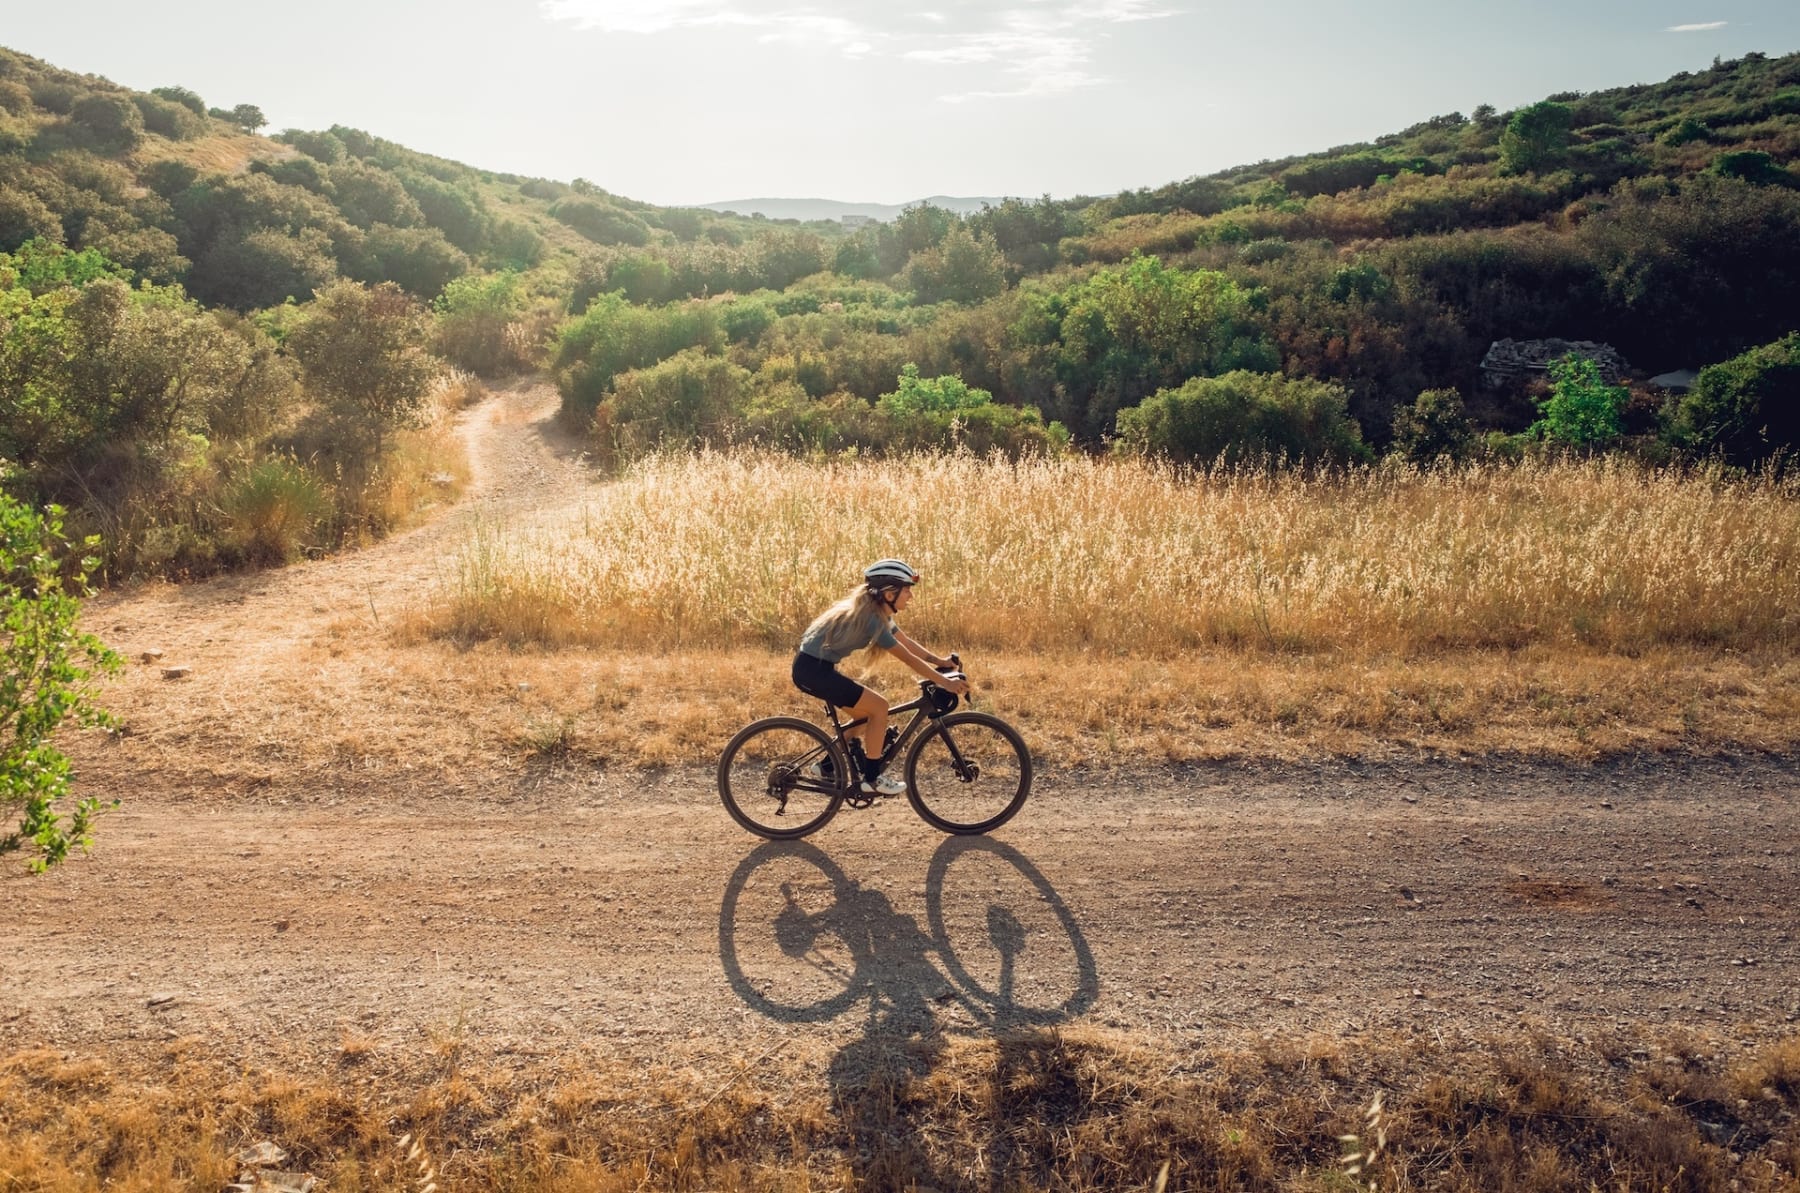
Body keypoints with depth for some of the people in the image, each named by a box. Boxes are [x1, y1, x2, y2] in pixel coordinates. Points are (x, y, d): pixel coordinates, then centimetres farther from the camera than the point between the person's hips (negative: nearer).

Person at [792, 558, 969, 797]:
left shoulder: (878, 612, 8)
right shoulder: (871, 618, -20)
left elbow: (907, 642, 15)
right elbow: (907, 657, -20)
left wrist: (940, 661, 9)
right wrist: (944, 681, -17)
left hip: (814, 668, 10)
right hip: (813, 670, -10)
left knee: (866, 711, 16)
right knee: (879, 707, -9)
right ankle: (872, 779, -1)